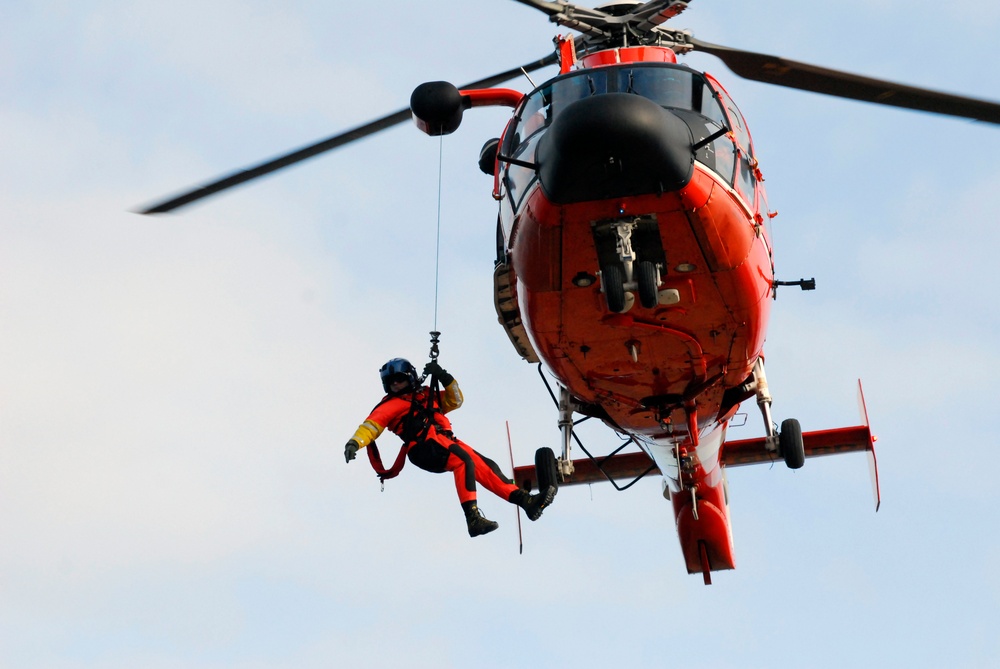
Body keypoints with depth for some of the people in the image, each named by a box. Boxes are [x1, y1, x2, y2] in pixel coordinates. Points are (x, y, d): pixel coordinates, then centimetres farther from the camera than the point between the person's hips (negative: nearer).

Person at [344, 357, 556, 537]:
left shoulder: (426, 396, 29)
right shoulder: (392, 405, 11)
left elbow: (454, 401, 29)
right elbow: (372, 425, -1)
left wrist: (444, 377, 14)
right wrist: (354, 442, -19)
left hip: (446, 441, 7)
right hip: (426, 448, -7)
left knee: (486, 465, -4)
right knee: (464, 460, -31)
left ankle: (526, 501, -9)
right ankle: (473, 518, -43)